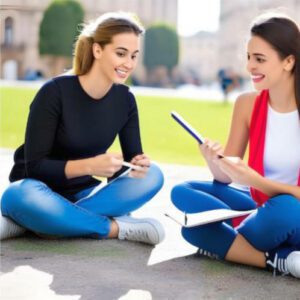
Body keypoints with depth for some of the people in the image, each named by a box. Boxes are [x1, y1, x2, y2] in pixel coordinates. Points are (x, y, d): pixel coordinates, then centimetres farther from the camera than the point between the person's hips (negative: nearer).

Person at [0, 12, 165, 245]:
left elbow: (132, 156, 0)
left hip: (83, 195, 5)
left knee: (152, 176, -19)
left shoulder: (125, 100, -3)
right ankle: (116, 228, -26)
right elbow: (34, 166, -20)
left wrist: (138, 165, -25)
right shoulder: (55, 92, -18)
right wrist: (89, 165, -35)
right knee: (21, 196, -39)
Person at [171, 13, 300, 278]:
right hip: (264, 209, 6)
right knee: (183, 193, -12)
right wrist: (215, 162, -20)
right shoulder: (247, 104, -2)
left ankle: (224, 243, -8)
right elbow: (225, 179, 2)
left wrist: (253, 180, -29)